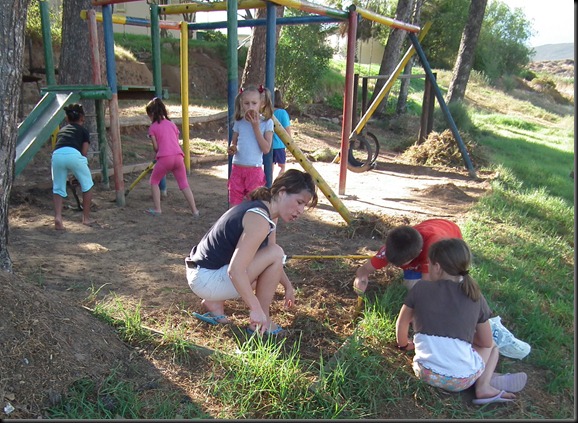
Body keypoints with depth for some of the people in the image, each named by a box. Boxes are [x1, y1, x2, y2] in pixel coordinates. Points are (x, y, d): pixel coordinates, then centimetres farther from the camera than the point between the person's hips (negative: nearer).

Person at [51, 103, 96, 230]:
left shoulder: (61, 130, 35)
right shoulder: (83, 130, 24)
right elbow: (84, 153, 14)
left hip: (56, 155, 3)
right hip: (73, 154, -3)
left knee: (58, 188, 19)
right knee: (87, 185, 17)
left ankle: (58, 217, 0)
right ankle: (86, 218, 20)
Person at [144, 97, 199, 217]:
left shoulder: (152, 127, 5)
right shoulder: (172, 124, 19)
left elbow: (156, 147, 1)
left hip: (164, 158, -4)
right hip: (178, 156, 4)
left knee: (154, 181, 18)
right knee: (184, 184, 11)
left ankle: (157, 209, 17)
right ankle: (195, 211, 8)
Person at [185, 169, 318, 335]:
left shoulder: (263, 210, 5)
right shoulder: (259, 219, -24)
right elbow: (235, 270, -31)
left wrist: (288, 286, 21)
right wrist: (256, 309, -25)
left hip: (201, 270, 10)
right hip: (206, 279, -10)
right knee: (275, 254, -16)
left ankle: (214, 302, 16)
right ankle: (261, 322, -2)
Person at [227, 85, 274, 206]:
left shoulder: (267, 123, -4)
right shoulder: (239, 122, 4)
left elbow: (266, 149, -11)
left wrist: (256, 127, -14)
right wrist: (232, 149, -9)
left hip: (254, 170, -3)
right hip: (237, 169, 3)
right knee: (234, 205, 7)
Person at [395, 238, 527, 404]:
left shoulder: (420, 288, -2)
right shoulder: (475, 296, 0)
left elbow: (402, 323, 9)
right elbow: (487, 342, 8)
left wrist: (404, 345, 29)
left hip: (426, 374, 0)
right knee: (491, 346, 30)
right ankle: (484, 386, 5)